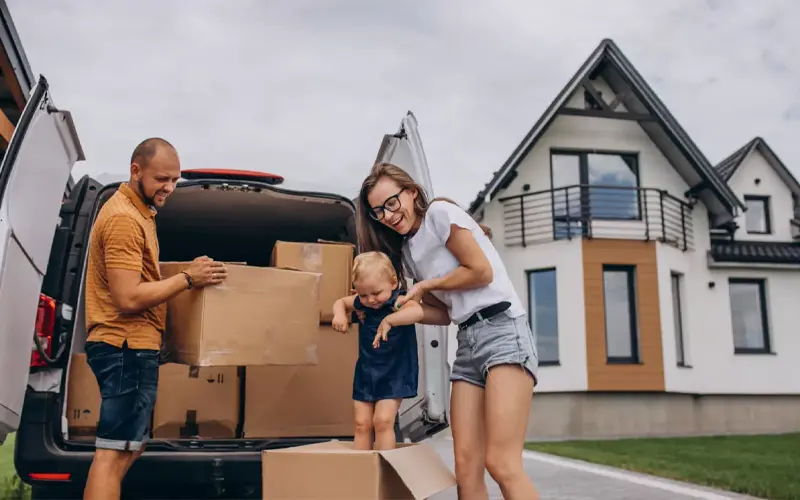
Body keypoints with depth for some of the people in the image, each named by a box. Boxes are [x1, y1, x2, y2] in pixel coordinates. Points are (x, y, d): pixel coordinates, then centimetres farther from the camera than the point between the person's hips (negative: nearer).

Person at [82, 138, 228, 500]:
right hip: (127, 347, -11)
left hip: (130, 345, 11)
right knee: (115, 452, -9)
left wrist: (184, 275, 15)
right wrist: (187, 278, -18)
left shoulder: (137, 211, 16)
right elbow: (129, 298, -23)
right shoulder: (124, 218, -17)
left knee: (129, 446, 17)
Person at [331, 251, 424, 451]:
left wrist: (388, 321, -47)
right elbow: (340, 302, 19)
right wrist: (339, 314, -3)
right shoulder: (360, 303, -1)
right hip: (366, 373, 6)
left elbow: (417, 311, -42)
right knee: (362, 423, 6)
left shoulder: (399, 302, -20)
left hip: (394, 373, -6)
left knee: (382, 421, -14)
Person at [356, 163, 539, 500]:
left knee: (501, 463, -18)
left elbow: (482, 272, -8)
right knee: (466, 466, -3)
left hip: (502, 331, -8)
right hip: (467, 343, 8)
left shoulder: (440, 213, -2)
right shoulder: (407, 250, 20)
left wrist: (425, 286, 1)